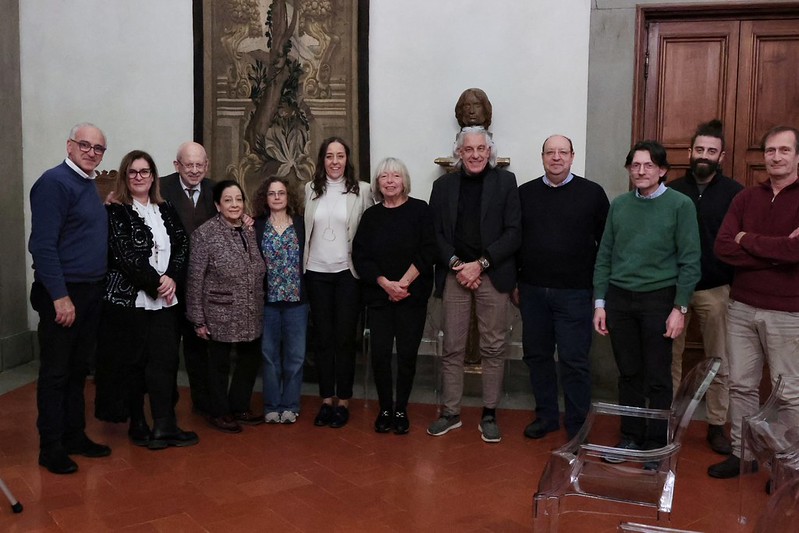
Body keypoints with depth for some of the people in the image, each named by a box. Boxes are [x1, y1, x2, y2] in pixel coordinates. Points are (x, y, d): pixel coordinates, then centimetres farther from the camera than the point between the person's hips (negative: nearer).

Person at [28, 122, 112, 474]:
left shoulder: (90, 185, 13)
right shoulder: (54, 182, -13)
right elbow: (43, 245, -19)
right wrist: (60, 297, -21)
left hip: (91, 292, 9)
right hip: (63, 293, -8)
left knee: (78, 370, 16)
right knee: (55, 373, 2)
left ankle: (75, 436, 27)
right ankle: (51, 448, 13)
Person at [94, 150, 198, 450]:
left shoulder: (166, 210, 12)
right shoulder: (116, 212, -3)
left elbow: (182, 245, 5)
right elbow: (125, 255, -12)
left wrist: (173, 278, -10)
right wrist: (155, 282, -13)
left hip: (165, 300, 4)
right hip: (128, 299, -4)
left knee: (164, 361, 1)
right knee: (131, 363, 4)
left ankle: (164, 426, 6)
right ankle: (137, 425, 17)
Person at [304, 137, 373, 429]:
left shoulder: (362, 190, -1)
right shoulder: (310, 189, 5)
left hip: (347, 273, -2)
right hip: (316, 273, 2)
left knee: (345, 338, 3)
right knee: (322, 338, 9)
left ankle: (343, 401, 15)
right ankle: (326, 399, 20)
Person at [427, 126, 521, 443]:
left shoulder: (505, 182, 3)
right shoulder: (443, 185, 9)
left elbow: (514, 232, -3)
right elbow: (435, 233, 6)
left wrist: (480, 264, -12)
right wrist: (456, 264, -10)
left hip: (493, 275, -1)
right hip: (454, 275, 2)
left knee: (493, 348, 5)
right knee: (452, 348, 6)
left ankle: (489, 414, 16)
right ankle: (450, 413, 18)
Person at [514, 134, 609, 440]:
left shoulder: (592, 193, -1)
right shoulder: (525, 193, 7)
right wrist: (514, 282, 8)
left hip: (575, 292, -3)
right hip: (532, 290, 3)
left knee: (574, 361, 0)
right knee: (537, 355, 11)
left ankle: (577, 426, 14)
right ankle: (546, 416, 27)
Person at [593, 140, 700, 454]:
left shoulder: (680, 205, -4)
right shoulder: (619, 205, 7)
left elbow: (689, 261, -5)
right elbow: (604, 256, 10)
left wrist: (680, 308, -9)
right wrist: (600, 303, 6)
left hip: (658, 299, -3)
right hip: (619, 298, 3)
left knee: (658, 378, 5)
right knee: (628, 374, 11)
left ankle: (657, 444, 20)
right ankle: (631, 437, 25)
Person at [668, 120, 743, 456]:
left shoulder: (734, 192, 0)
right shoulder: (673, 190, 6)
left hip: (715, 289, -1)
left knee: (719, 360, 7)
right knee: (671, 356, 8)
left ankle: (717, 424, 19)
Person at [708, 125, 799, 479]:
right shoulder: (746, 198, 7)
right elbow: (722, 247, -5)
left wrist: (748, 240, -11)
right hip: (742, 307, 4)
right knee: (741, 384, 12)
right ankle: (741, 452, 26)